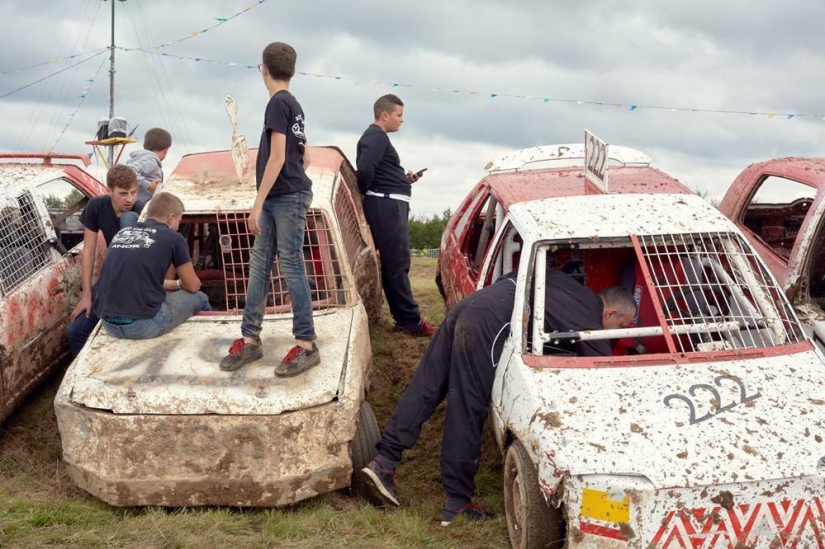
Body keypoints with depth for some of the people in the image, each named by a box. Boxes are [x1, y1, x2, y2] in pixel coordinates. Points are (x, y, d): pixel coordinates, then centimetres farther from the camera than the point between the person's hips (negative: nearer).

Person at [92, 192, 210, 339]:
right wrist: (180, 284, 36)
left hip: (107, 322, 6)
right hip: (143, 324, -6)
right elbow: (193, 286, 12)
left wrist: (175, 284, 41)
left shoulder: (121, 233, 16)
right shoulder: (173, 238, 0)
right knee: (199, 299, 20)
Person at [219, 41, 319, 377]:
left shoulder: (278, 103, -10)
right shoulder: (293, 105, 17)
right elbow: (305, 158, 22)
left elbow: (277, 157, -17)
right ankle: (250, 340, 12)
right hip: (279, 199, 9)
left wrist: (257, 204, -17)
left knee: (291, 267, -8)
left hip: (286, 198, -9)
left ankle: (306, 346, -5)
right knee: (259, 266, 8)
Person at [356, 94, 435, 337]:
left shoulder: (376, 136, 22)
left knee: (395, 264, 13)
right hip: (387, 205, -11)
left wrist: (404, 179, 10)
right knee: (397, 264, -9)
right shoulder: (376, 136, -12)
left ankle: (404, 317, 18)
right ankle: (410, 320, -7)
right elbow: (365, 169, -26)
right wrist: (364, 192, -9)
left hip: (390, 205, 11)